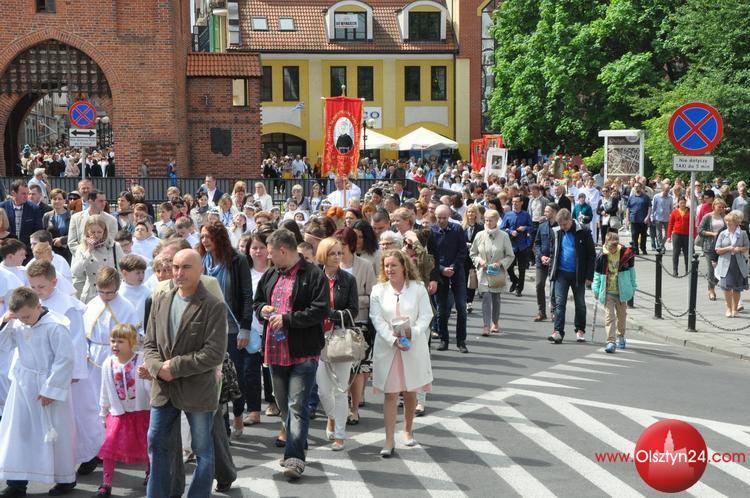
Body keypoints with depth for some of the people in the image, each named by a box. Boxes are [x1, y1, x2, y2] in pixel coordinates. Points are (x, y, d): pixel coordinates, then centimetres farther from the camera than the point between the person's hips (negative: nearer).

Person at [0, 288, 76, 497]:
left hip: (49, 386, -6)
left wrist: (51, 389, -16)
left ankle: (66, 479, 22)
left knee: (55, 433, 5)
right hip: (23, 385, 6)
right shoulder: (17, 325, 0)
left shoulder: (55, 326, -19)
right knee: (18, 430, 9)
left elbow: (65, 359, -18)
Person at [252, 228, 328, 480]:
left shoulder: (314, 275, -9)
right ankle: (295, 448, 31)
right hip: (276, 351, 7)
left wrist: (287, 319, -18)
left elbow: (320, 310, -17)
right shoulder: (270, 275, 14)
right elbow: (256, 301, 25)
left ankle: (295, 458, -10)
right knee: (283, 405, 17)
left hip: (303, 353, -7)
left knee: (297, 407, -10)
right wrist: (262, 309, 1)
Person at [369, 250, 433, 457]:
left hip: (414, 347, 0)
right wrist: (393, 340, -16)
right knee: (390, 394, -2)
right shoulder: (378, 290, 1)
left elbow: (426, 316, -2)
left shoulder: (417, 288, 0)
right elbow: (377, 320, -4)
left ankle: (408, 430, 33)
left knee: (410, 392, 12)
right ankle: (389, 441, 0)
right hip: (387, 347, 0)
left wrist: (412, 332, -18)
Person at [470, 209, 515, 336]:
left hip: (498, 273, 0)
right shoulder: (480, 235, -1)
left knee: (496, 298, 11)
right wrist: (479, 260, -8)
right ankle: (486, 326, -14)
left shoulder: (503, 236, -5)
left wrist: (500, 263, -14)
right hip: (483, 273, 0)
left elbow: (510, 256, 2)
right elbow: (472, 253, 10)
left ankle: (495, 323, 30)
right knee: (486, 297, -12)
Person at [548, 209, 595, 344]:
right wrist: (551, 272, 6)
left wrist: (589, 276, -9)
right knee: (559, 302, -6)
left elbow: (591, 255, -5)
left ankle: (580, 330, 23)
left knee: (580, 304, 10)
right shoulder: (556, 232, 3)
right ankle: (558, 332, -9)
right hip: (561, 273, 2)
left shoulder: (583, 232, -8)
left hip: (578, 274, -2)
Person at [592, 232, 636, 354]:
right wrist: (596, 290, -1)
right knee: (609, 316, -9)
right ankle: (611, 341, -9)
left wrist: (633, 287, 9)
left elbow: (631, 271, 6)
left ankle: (620, 337, 37)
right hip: (607, 292, -2)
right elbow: (597, 275, 1)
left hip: (621, 292, 2)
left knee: (621, 316, 16)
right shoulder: (602, 257, -7)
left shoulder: (626, 254, -4)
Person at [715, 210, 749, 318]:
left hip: (739, 263, 1)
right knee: (727, 286, -8)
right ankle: (729, 308, 8)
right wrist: (728, 248, -14)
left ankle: (734, 309, 20)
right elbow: (718, 250, 2)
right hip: (726, 263, 0)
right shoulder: (722, 234, 3)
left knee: (737, 288, 6)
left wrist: (739, 249, -13)